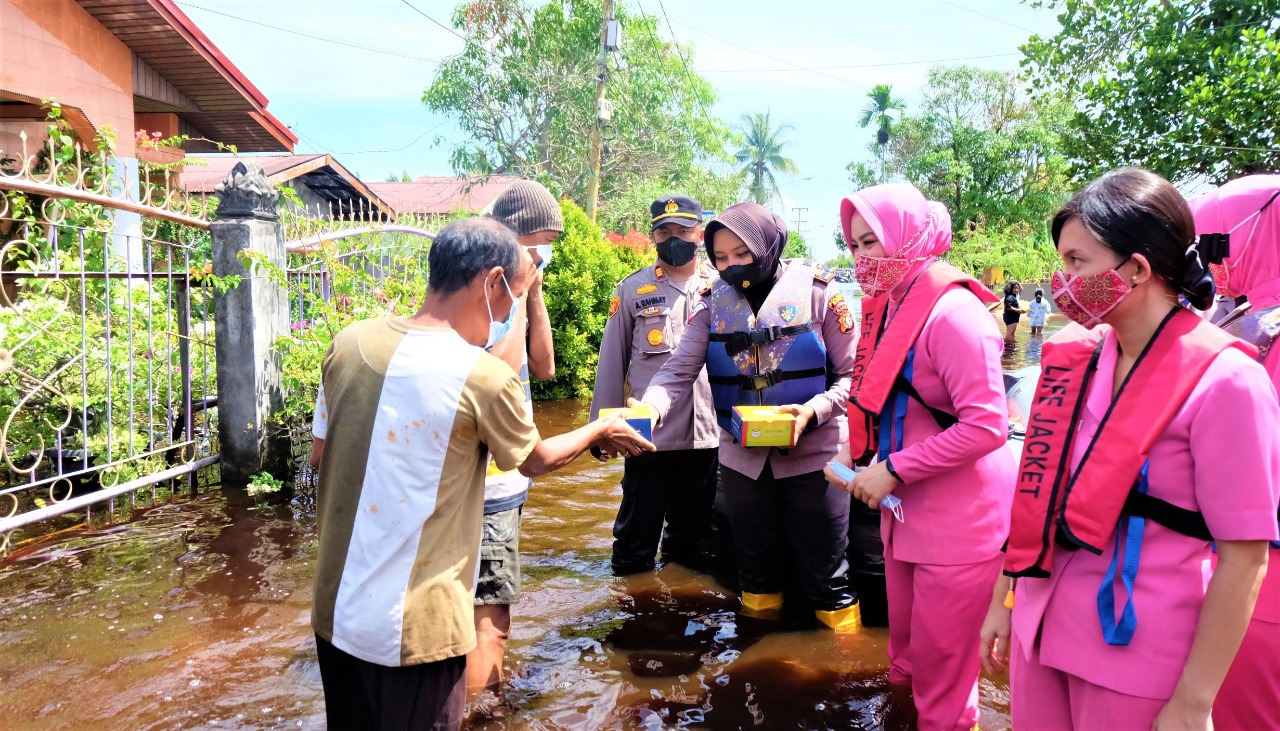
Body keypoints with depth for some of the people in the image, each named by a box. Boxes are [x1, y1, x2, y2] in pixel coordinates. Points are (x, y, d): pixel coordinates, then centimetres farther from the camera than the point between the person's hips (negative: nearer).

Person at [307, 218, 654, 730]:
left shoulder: (350, 342, -4)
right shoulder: (484, 377, -19)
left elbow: (320, 454, 8)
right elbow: (537, 460, 0)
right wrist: (603, 430, 17)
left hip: (336, 609, 6)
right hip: (414, 627, -6)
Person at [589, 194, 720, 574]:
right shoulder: (632, 289, 1)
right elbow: (612, 361, 4)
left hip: (707, 431, 2)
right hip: (649, 432, -1)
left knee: (692, 528, 17)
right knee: (637, 531, 8)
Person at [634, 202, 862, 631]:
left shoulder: (817, 292, -7)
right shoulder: (714, 303, 0)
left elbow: (853, 374, -6)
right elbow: (679, 370, -12)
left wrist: (813, 410, -24)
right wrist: (649, 410, -32)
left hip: (813, 454, -3)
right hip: (742, 458, 3)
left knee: (826, 578, 7)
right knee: (756, 572, 18)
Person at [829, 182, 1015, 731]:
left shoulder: (953, 313, -22)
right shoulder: (889, 310, 5)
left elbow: (987, 426, -26)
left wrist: (893, 471, -21)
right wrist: (853, 450, 1)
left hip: (959, 521, -8)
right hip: (905, 513, 8)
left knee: (942, 665, 8)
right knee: (907, 647, 23)